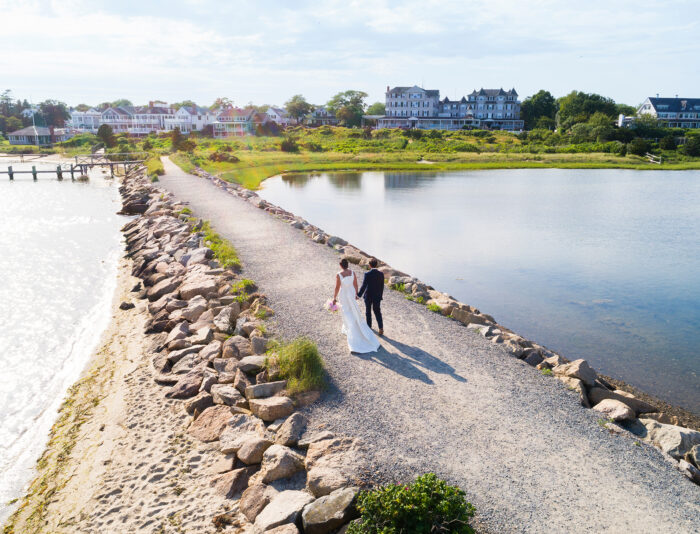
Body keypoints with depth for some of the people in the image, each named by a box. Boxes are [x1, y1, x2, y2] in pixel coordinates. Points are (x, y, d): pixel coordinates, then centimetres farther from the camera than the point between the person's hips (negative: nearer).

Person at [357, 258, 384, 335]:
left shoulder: (367, 274, -19)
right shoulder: (381, 274, -7)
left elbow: (364, 286, -18)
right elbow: (382, 286, 0)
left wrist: (359, 294, -7)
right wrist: (380, 296, 13)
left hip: (368, 296, -3)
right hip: (377, 297, 3)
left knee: (368, 311, 18)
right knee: (377, 312, 12)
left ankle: (369, 326, 33)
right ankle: (381, 328, -1)